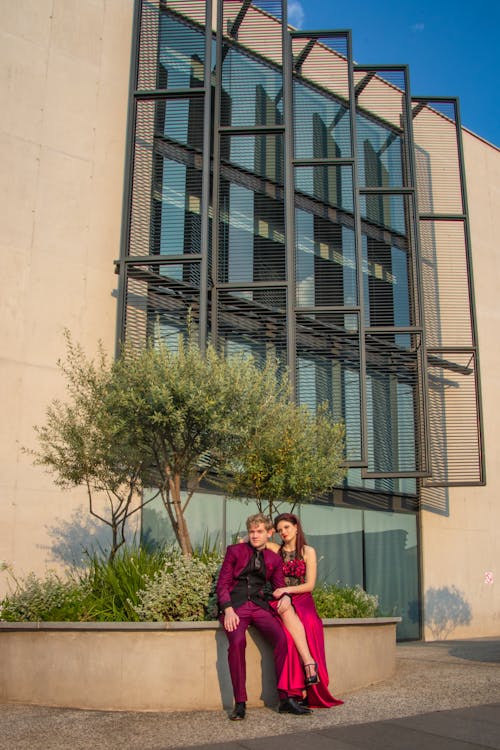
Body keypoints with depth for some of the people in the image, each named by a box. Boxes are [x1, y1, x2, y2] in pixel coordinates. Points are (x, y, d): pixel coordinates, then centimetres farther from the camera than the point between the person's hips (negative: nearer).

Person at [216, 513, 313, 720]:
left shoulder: (274, 559, 17)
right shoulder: (234, 551, 9)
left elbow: (280, 586, 20)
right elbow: (222, 584, 3)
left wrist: (285, 597, -5)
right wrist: (228, 610, -12)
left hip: (260, 605, 3)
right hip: (236, 605, -3)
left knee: (282, 638, -25)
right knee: (237, 641, -32)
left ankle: (285, 699, -17)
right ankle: (240, 703, -23)